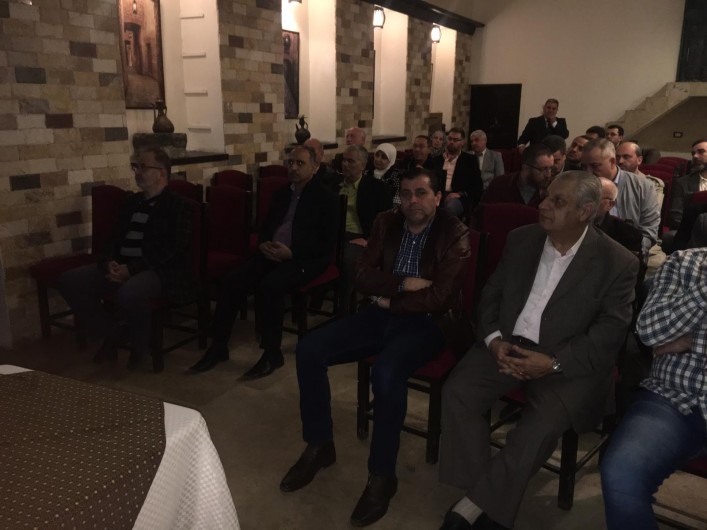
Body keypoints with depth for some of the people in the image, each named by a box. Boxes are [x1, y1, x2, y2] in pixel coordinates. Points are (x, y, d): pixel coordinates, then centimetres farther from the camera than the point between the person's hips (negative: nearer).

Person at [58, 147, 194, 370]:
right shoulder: (132, 202, 18)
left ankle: (141, 345, -7)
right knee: (69, 281, -6)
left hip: (160, 270, -8)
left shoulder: (178, 205, -5)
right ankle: (110, 333, 8)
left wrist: (132, 269, -21)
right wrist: (110, 262, -4)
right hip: (121, 267, 8)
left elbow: (174, 250, -16)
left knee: (129, 293, -38)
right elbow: (115, 237, 20)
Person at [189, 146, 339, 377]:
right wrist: (263, 244, -2)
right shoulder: (281, 194, 18)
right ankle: (219, 346, -6)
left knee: (269, 286, -34)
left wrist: (292, 253, -19)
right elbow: (266, 226, 23)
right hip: (272, 253, 6)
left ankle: (272, 353, -18)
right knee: (231, 280, -16)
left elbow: (328, 245, -9)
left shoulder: (326, 198, -2)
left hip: (305, 259, -6)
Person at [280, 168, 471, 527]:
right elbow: (363, 277, 1)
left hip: (426, 323, -5)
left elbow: (438, 297, -17)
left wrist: (390, 299, -9)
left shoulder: (455, 235, -8)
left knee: (385, 373, -36)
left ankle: (381, 475, -15)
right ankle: (319, 446, 6)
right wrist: (404, 284, -14)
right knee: (308, 350, -11)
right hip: (381, 314, 6)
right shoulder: (386, 224, 7)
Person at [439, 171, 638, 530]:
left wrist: (554, 363, -21)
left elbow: (611, 331, -10)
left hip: (570, 363, -3)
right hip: (508, 345, 4)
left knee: (543, 423, -30)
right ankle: (489, 499, -9)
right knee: (456, 392, -19)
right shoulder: (521, 239, 5)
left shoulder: (617, 262, -7)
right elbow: (491, 294, 8)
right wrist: (494, 339, -10)